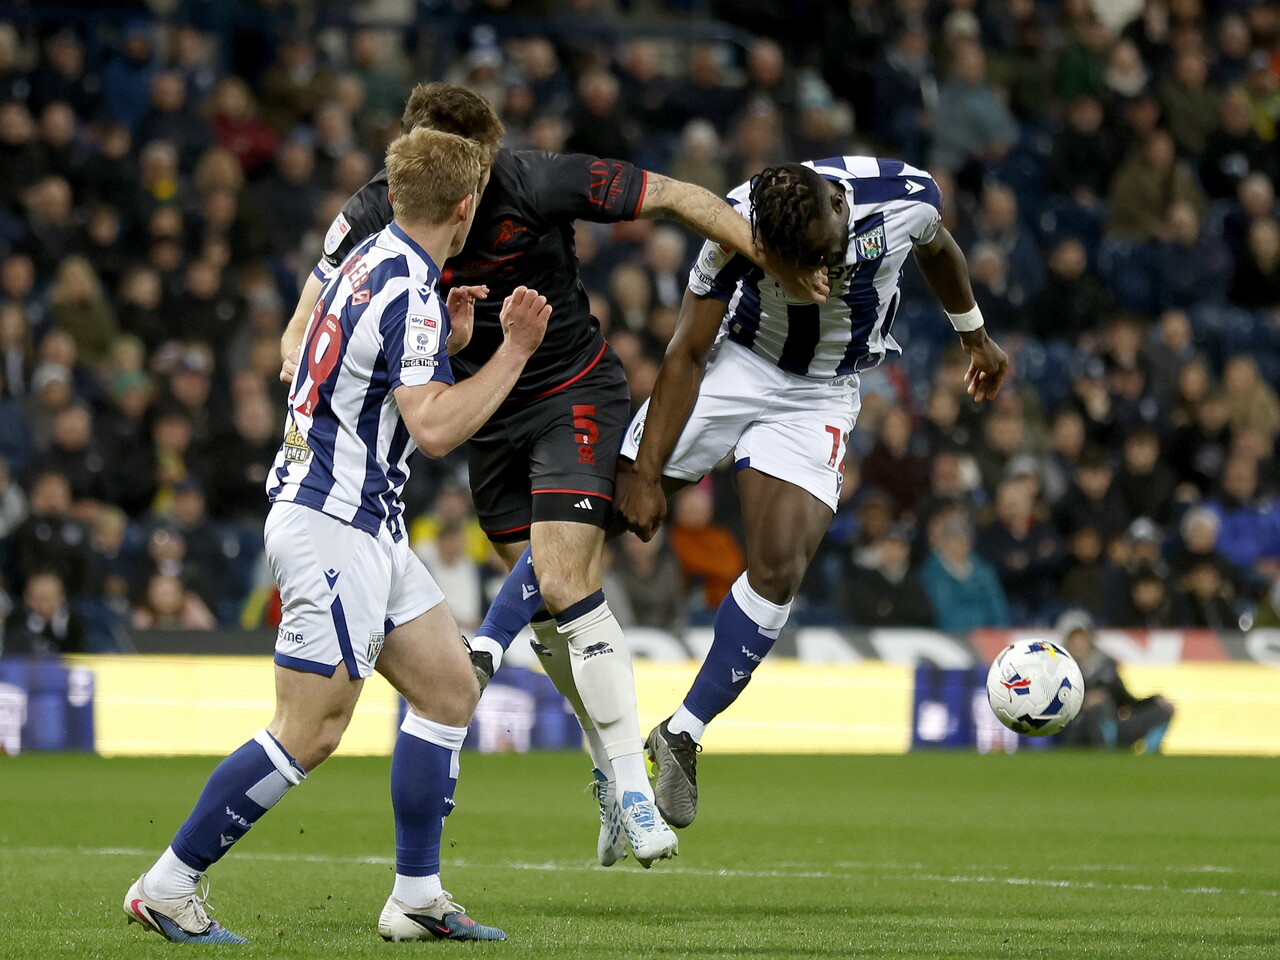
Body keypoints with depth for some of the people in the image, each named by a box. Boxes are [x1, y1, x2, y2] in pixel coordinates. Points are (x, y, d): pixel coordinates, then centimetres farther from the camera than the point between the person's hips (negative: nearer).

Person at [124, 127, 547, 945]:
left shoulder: (371, 264, 10)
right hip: (332, 526, -10)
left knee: (451, 689, 10)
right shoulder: (408, 291, -19)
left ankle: (418, 896, 12)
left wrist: (446, 342, 17)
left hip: (366, 527, 10)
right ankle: (169, 885, -1)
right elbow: (435, 430, -25)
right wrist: (514, 352, -18)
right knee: (310, 733, -7)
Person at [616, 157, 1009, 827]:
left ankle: (682, 735, -6)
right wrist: (646, 476, -16)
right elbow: (686, 355, -17)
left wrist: (974, 334, 22)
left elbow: (937, 249, 5)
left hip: (821, 395, 1)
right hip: (736, 363, -1)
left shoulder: (907, 198, -22)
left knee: (777, 571, -16)